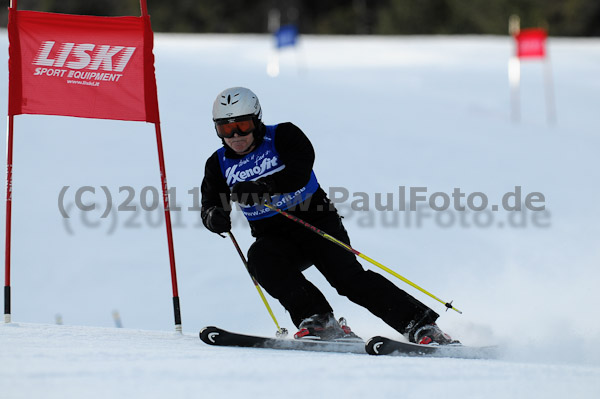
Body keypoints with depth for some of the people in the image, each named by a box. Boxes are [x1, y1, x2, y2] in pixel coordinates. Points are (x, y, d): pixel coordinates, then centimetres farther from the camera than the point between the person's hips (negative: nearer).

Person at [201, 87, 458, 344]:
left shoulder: (282, 136, -8)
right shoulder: (219, 165, 4)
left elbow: (300, 172, -25)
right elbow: (209, 205, -5)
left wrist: (263, 186, -42)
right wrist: (213, 217, -30)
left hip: (317, 224, -3)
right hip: (274, 238, 4)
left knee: (346, 275, -22)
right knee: (260, 258, -29)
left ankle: (421, 325, -21)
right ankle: (317, 319, -32)